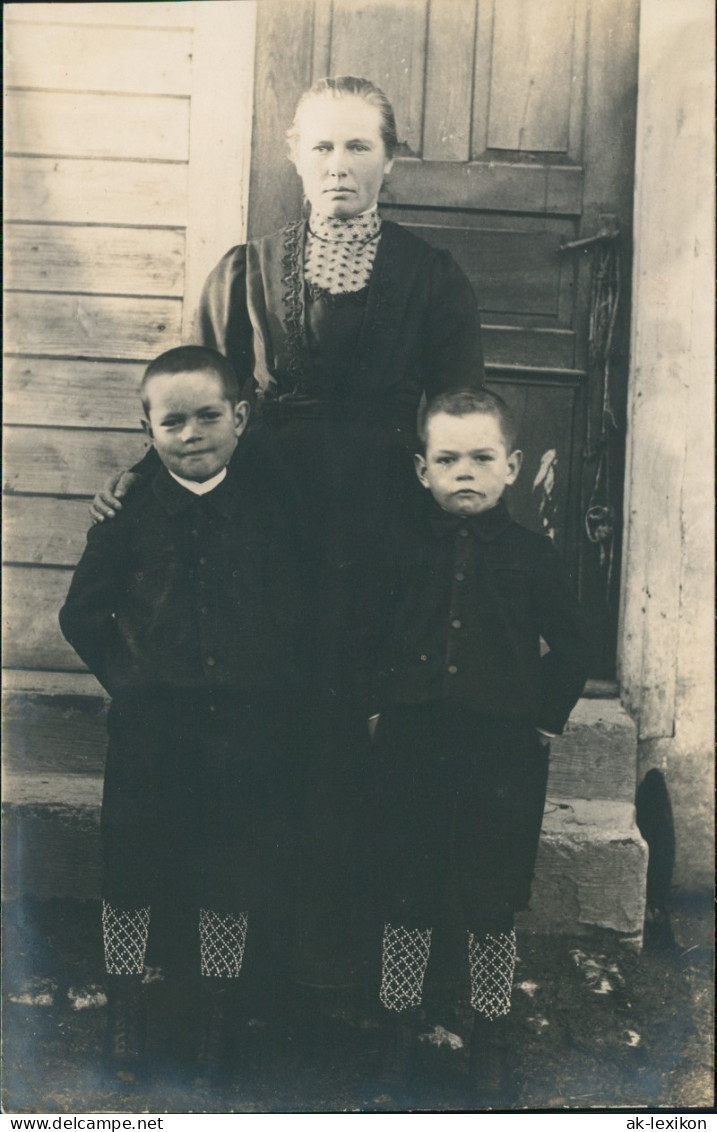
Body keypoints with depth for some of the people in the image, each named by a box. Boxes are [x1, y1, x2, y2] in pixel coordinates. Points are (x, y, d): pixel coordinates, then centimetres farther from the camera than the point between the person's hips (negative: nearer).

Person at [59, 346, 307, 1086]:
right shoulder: (132, 511, -1)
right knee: (131, 867, 9)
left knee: (233, 872, 11)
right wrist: (125, 677, -3)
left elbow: (298, 615, 2)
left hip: (245, 726, 0)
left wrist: (276, 688, -7)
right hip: (150, 726, 0)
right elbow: (82, 615, 5)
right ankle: (124, 1019, 31)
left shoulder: (271, 508, -2)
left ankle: (216, 1025, 32)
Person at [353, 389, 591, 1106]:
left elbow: (571, 645, 7)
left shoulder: (532, 554, -1)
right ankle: (397, 1031, 30)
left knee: (494, 904, 9)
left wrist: (548, 718, 3)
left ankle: (489, 1042, 28)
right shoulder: (401, 548, 2)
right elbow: (367, 635, 10)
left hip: (503, 752, -1)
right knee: (406, 897, 11)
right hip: (413, 745, 1)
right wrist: (376, 706, 4)